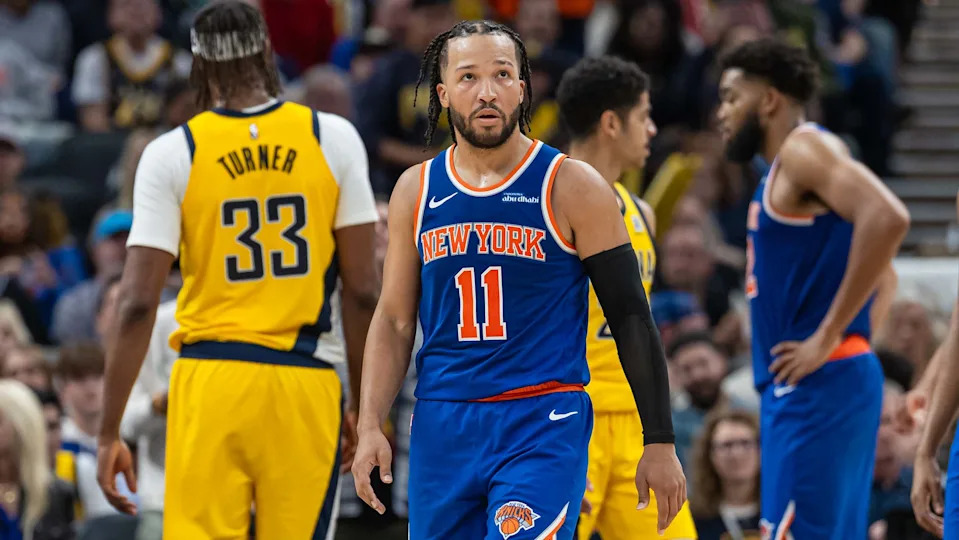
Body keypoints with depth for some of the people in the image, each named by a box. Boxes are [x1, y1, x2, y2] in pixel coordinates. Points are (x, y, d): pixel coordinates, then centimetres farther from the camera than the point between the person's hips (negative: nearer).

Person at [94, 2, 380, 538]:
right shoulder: (334, 138, 2)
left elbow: (137, 304, -5)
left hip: (211, 382, -1)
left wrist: (110, 433, 1)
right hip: (304, 385, 1)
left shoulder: (171, 154, -1)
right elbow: (363, 292, 2)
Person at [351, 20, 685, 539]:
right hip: (441, 428, 4)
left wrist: (660, 443, -5)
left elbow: (631, 317, -2)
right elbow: (394, 320, 13)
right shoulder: (416, 191, 8)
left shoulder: (571, 187, -4)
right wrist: (370, 426, 1)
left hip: (545, 426, -4)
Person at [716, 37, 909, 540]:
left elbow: (887, 218, -26)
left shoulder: (805, 148, -8)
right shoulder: (783, 168, 21)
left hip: (817, 387, -10)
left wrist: (829, 335, -22)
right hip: (793, 389, 10)